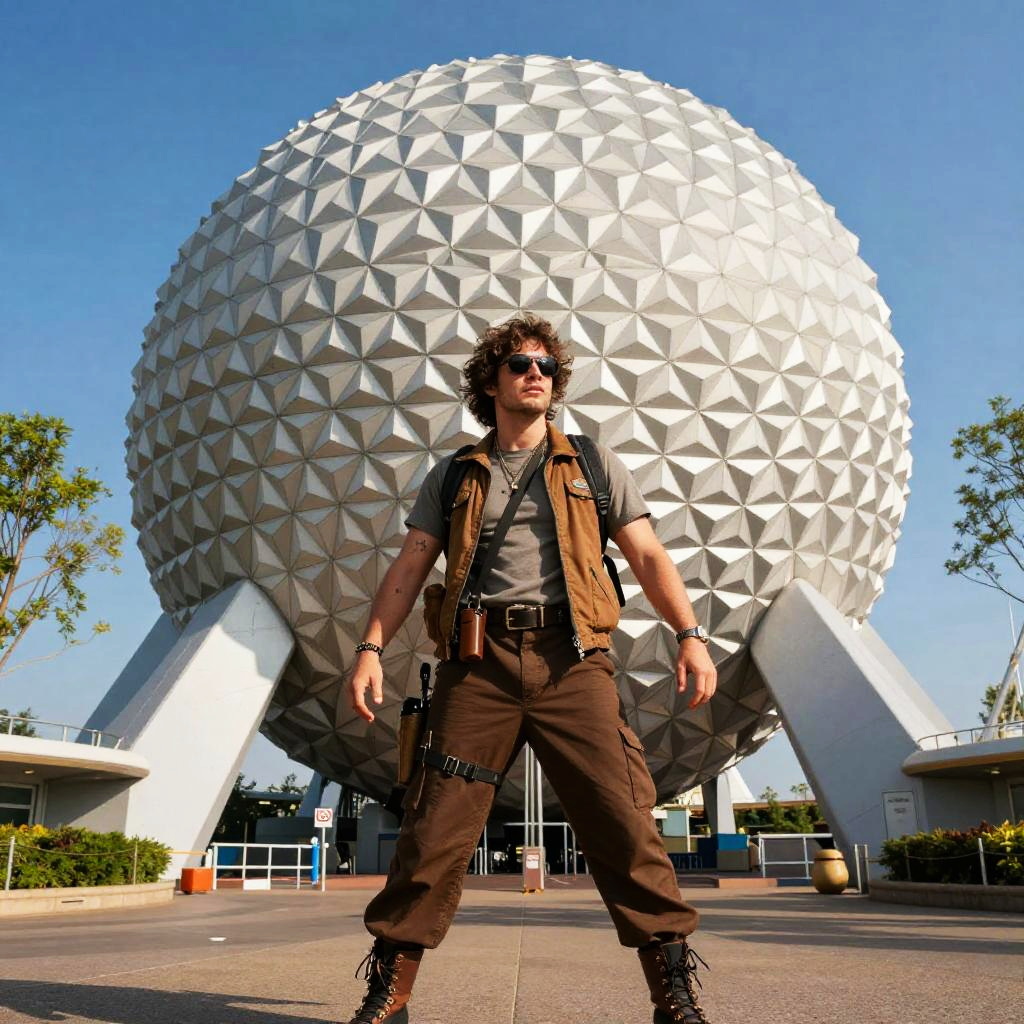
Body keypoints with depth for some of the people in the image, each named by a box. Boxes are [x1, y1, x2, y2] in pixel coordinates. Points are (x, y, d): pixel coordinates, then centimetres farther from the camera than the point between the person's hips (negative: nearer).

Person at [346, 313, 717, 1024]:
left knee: (623, 819, -8)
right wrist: (372, 648, -1)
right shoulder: (454, 475, 18)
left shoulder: (594, 465, 17)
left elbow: (648, 555, 10)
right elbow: (409, 569, 13)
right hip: (479, 660, 1)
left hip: (572, 658, 0)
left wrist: (690, 633, -4)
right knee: (436, 828, -3)